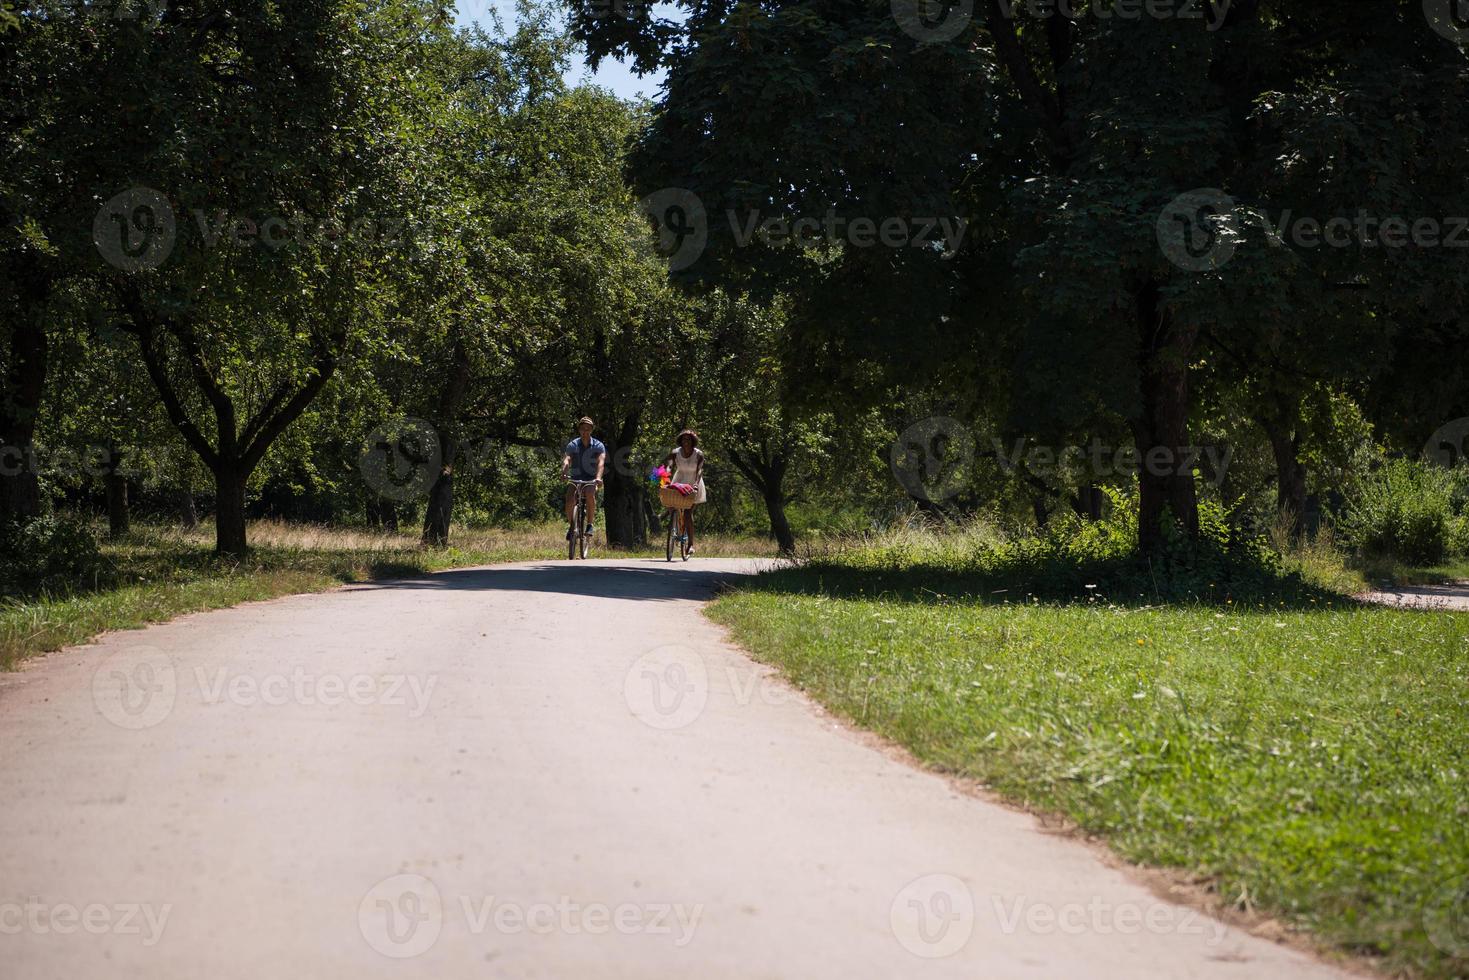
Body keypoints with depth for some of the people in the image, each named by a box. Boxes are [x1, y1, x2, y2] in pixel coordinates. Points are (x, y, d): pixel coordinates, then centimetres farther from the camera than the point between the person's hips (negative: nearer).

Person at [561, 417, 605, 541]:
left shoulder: (598, 445, -7)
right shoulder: (572, 445, -4)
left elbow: (601, 462, -23)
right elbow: (566, 460, -20)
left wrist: (598, 477, -42)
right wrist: (564, 473, -42)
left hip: (591, 478, -1)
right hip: (575, 477, 1)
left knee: (590, 494, -34)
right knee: (570, 498, -26)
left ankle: (590, 525, -19)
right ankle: (571, 526, -5)